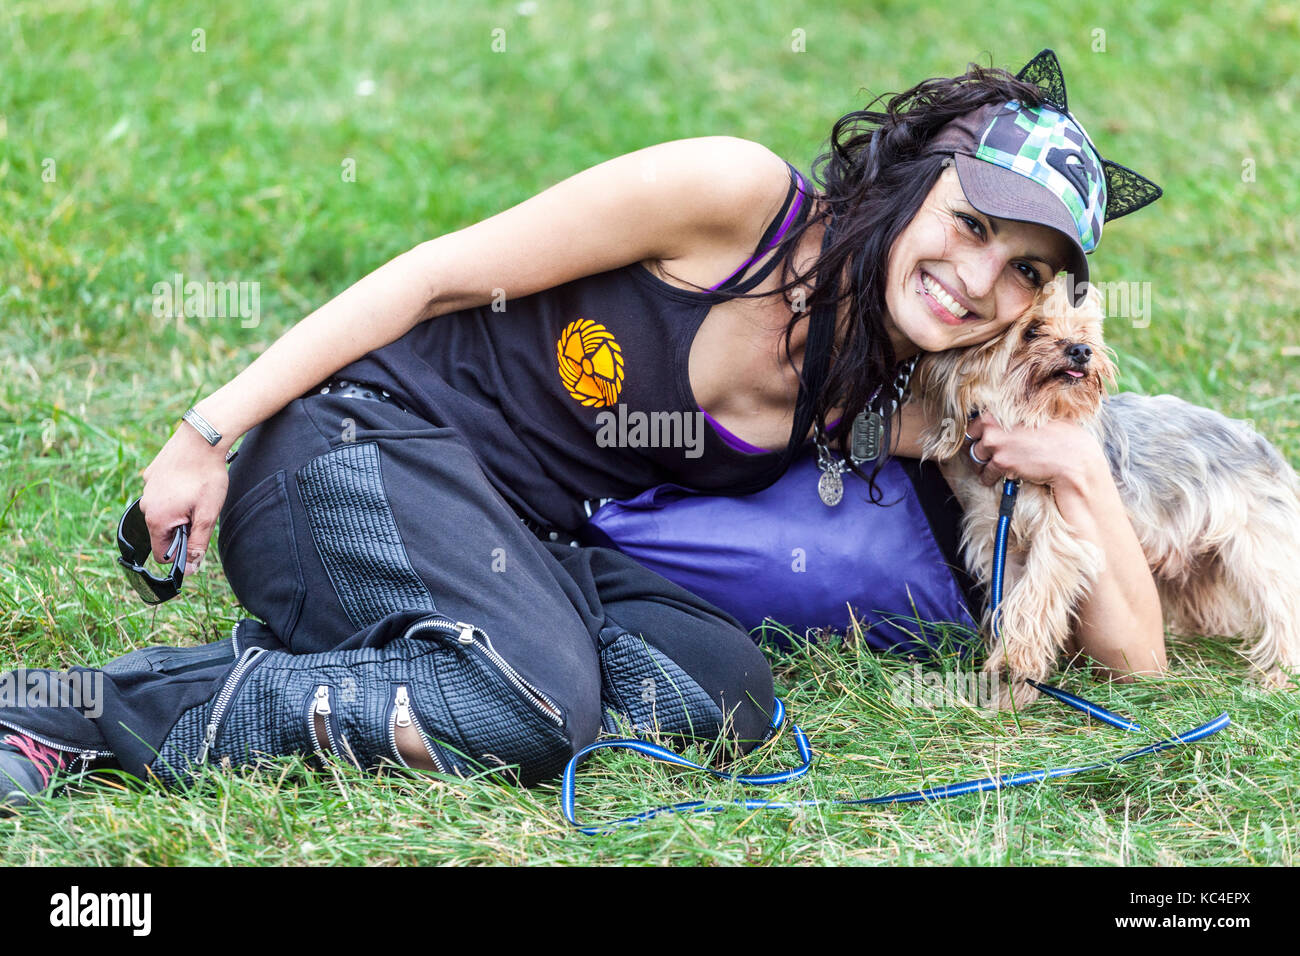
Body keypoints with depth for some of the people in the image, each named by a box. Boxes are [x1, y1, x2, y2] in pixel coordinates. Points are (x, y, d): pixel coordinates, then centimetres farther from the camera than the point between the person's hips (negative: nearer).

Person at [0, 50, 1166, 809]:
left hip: (519, 546, 7)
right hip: (363, 442, -7)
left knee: (728, 692, -20)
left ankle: (330, 665, -14)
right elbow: (443, 273, -10)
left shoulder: (906, 410, 3)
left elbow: (1133, 651, 5)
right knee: (538, 701, -32)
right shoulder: (739, 195, -14)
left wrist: (1076, 466, -14)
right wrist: (212, 431, -12)